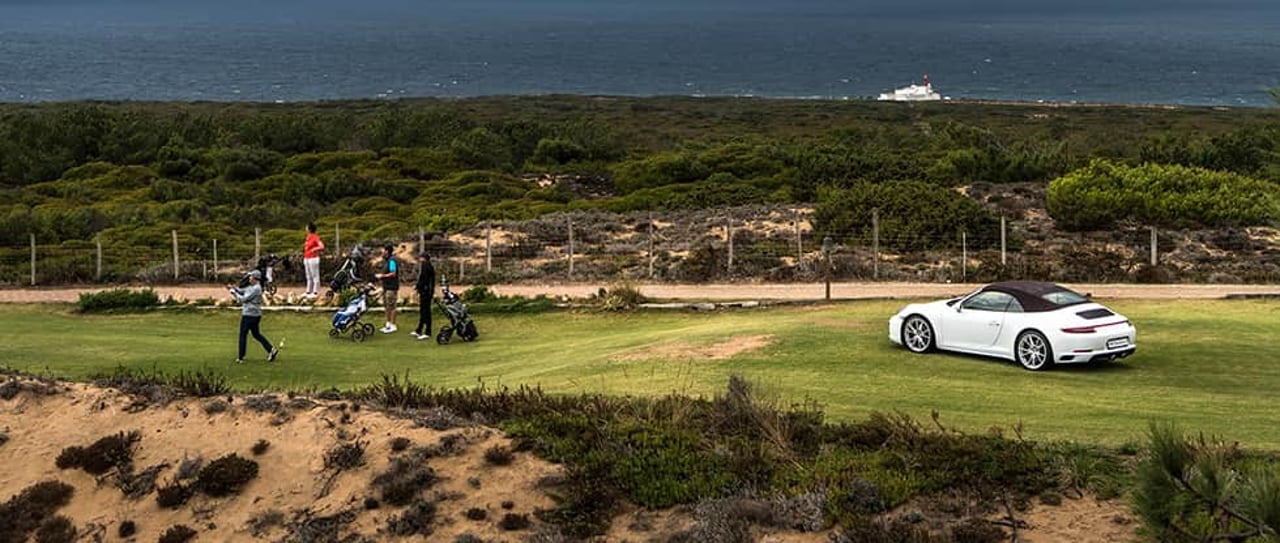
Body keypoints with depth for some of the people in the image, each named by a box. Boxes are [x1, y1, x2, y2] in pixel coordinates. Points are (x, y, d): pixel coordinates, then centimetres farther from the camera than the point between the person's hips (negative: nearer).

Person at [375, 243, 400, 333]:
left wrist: (382, 276, -15)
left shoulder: (392, 261, -16)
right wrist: (380, 275, 11)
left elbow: (393, 274, -21)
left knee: (391, 306, -7)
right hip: (386, 286, 11)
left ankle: (393, 326, -3)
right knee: (387, 306, 15)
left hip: (391, 287, -11)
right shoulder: (386, 260, 16)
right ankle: (388, 324, 23)